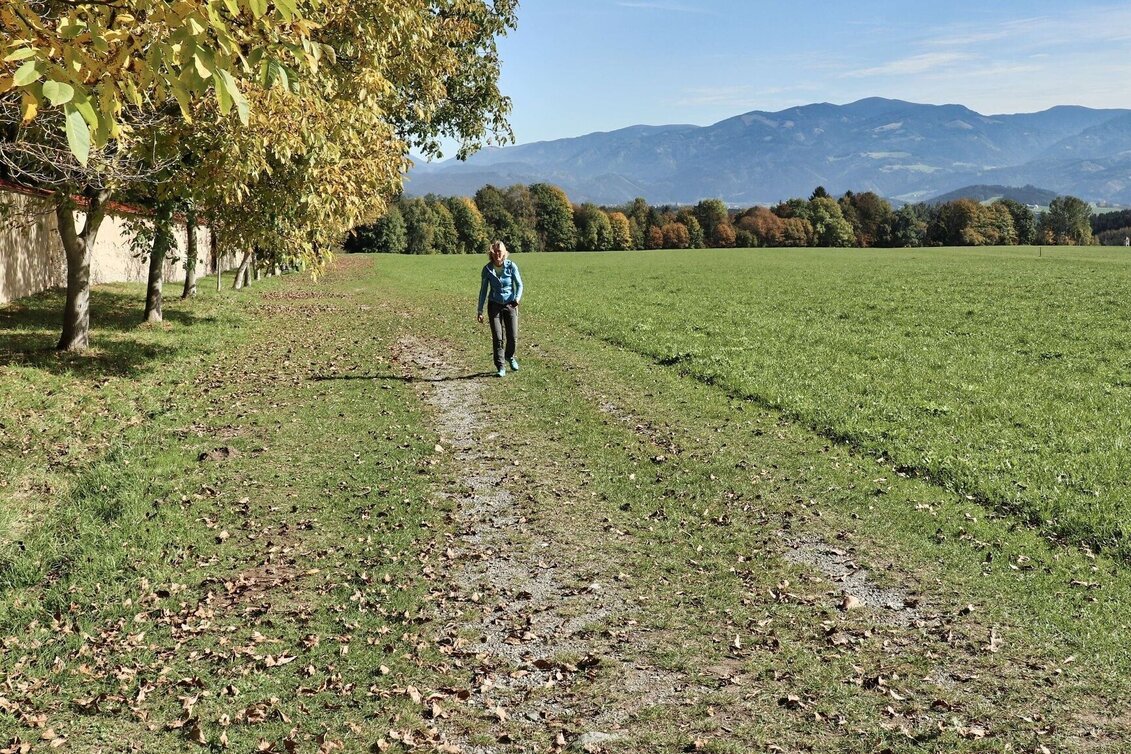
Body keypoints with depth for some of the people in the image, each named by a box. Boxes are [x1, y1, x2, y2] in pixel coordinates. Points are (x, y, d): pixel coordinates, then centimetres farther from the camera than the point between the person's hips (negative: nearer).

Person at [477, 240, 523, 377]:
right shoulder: (487, 268, -6)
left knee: (512, 336, -1)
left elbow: (519, 284, -3)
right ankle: (501, 367, 5)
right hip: (494, 305, 0)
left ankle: (510, 357, 31)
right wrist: (480, 311, 0)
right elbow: (483, 290, 1)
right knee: (497, 337, -5)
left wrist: (517, 298, -24)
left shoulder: (511, 266, -9)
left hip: (510, 304, 0)